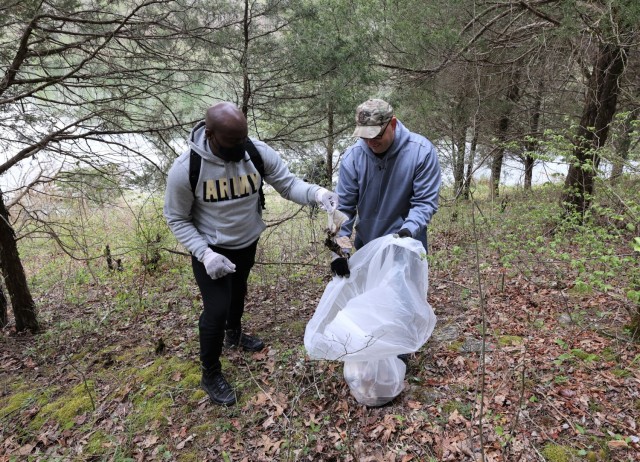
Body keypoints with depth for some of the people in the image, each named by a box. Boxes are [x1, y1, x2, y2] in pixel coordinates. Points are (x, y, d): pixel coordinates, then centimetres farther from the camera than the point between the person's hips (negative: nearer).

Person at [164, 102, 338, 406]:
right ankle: (210, 374, 21)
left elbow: (288, 184, -17)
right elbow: (177, 219, -16)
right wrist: (204, 254, -28)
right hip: (210, 249, -4)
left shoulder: (259, 153, -21)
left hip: (248, 243, 5)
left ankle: (234, 334, 59)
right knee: (216, 309, -7)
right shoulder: (185, 169, -28)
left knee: (238, 292, 27)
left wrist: (316, 193, -39)